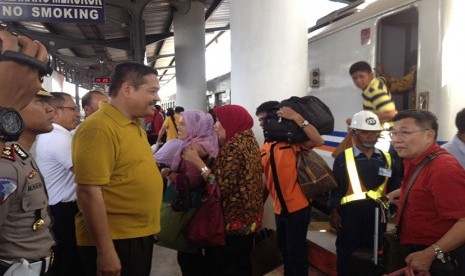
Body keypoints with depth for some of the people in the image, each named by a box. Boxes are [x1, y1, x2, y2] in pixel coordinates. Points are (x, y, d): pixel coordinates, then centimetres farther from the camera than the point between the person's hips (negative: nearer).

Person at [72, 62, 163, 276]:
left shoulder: (134, 126, 9)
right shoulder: (99, 128, -19)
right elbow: (89, 193, -23)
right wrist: (105, 251, -21)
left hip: (141, 235, 9)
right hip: (114, 240, -9)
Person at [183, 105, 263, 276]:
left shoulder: (233, 147, -22)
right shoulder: (249, 141, 7)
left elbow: (222, 188, -27)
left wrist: (198, 162, -22)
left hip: (231, 221, -9)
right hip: (249, 218, 9)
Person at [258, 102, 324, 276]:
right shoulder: (263, 149, 7)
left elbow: (319, 141, -28)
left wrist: (296, 117, -29)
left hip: (297, 206, -7)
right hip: (279, 207, 7)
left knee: (296, 250, 7)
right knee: (283, 247, 26)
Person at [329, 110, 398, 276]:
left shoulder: (386, 159, 6)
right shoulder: (343, 158, -4)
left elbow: (392, 189, 9)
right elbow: (335, 189, -2)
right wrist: (334, 212, -4)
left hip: (377, 216, 3)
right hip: (349, 216, -2)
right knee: (347, 256, 11)